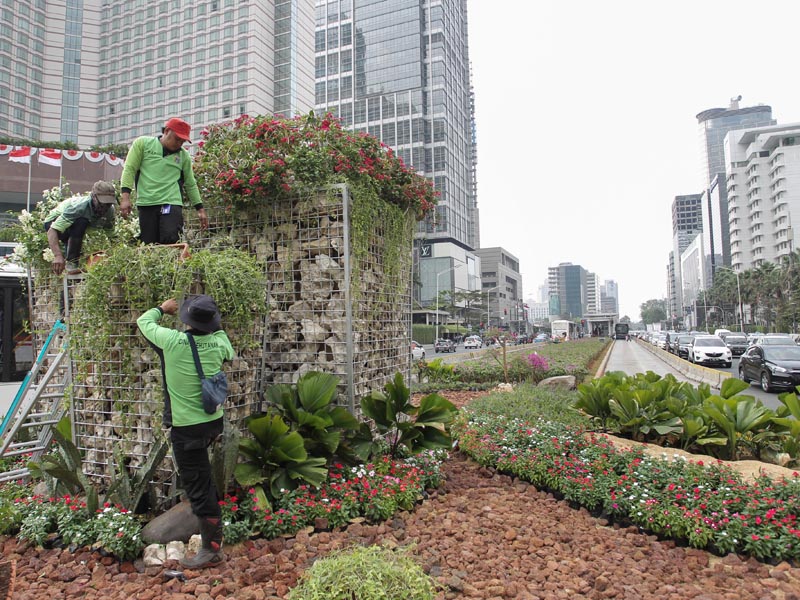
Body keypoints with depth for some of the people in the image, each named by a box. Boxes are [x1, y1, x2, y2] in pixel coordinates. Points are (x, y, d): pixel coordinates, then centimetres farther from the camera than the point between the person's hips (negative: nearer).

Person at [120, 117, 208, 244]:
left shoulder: (184, 155, 13)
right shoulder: (142, 143, 8)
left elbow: (191, 184, 18)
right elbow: (129, 169, 5)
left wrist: (200, 209, 16)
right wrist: (125, 196, -6)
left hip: (172, 203, 0)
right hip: (146, 204, 0)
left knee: (170, 241, -19)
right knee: (148, 245, -1)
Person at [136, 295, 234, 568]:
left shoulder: (172, 340, -17)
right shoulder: (218, 342, -6)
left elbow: (144, 321, 4)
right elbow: (230, 354, 21)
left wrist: (162, 308, 22)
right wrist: (216, 328, 27)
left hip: (187, 428, -4)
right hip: (214, 422, 4)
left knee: (198, 487, 3)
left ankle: (212, 548, 11)